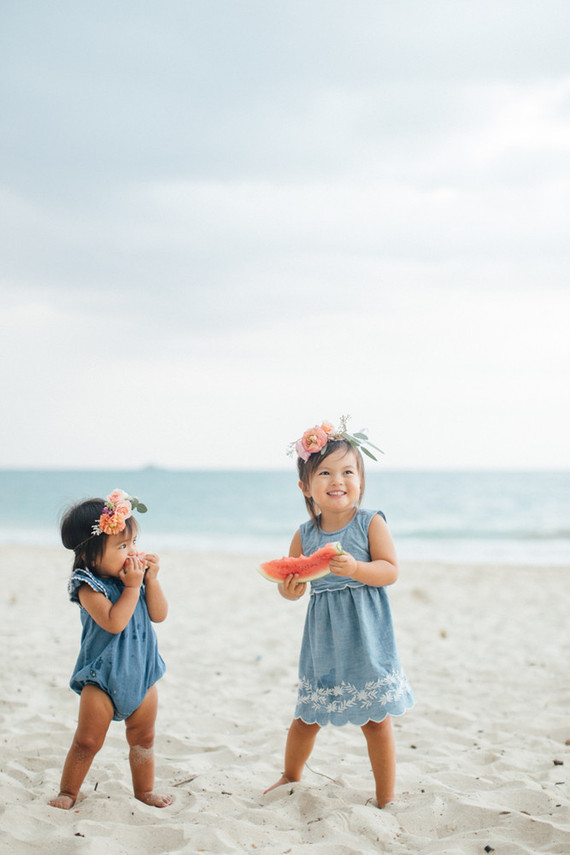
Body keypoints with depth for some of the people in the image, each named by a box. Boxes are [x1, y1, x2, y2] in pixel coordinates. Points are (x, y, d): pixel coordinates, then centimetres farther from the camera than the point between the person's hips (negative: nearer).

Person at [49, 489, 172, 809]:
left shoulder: (136, 575, 1)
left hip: (141, 674, 5)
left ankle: (145, 789, 32)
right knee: (87, 741, 0)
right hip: (103, 677, -5)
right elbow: (114, 622, -29)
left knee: (143, 738, 15)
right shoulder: (89, 587, -17)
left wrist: (151, 580, -13)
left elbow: (159, 614, -2)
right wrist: (132, 587, -25)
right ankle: (68, 792, 17)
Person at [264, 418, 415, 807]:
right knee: (307, 716, 15)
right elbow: (293, 582, 7)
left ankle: (386, 799, 18)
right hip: (324, 640, 3)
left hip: (365, 638, -3)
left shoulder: (371, 523, -7)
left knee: (376, 719, 3)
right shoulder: (305, 535, 2)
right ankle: (291, 776, 41)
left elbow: (390, 571, -13)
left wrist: (355, 568, -30)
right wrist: (289, 588, -16)